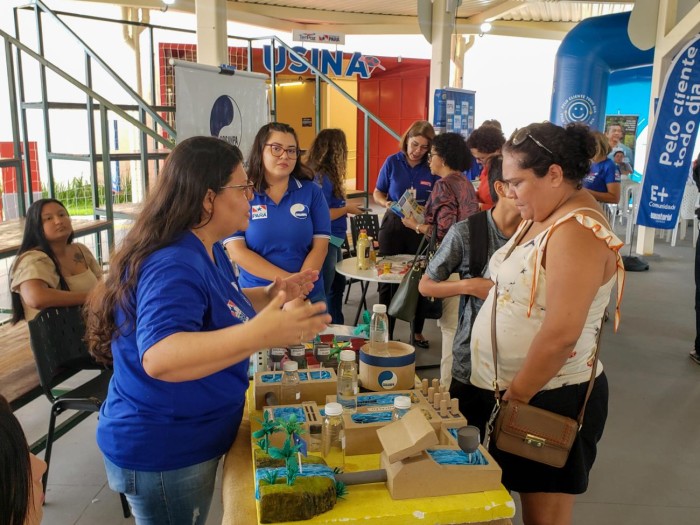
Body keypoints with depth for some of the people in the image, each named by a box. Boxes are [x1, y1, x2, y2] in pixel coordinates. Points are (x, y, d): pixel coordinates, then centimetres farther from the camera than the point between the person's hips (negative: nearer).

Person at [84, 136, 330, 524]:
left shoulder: (207, 250, 3)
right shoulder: (173, 265, -29)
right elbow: (160, 358, -44)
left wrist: (271, 295, 4)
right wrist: (260, 333, -54)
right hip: (161, 452, -9)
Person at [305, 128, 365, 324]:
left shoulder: (324, 174, 8)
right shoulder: (322, 177, -20)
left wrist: (345, 205, 7)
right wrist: (346, 209, -12)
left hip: (332, 241, 11)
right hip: (326, 242, -11)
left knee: (337, 286, 23)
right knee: (321, 293, 1)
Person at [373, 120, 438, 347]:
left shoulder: (433, 168, -7)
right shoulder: (392, 162, -3)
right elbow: (377, 193, 5)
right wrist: (387, 204, -15)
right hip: (393, 225, 1)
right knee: (388, 280, 5)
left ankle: (418, 332, 28)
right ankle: (386, 332, 19)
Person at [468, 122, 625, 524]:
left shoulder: (576, 231, -23)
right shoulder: (543, 218, 7)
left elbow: (560, 335, -29)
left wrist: (516, 396, -16)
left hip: (549, 399, -9)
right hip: (508, 388, 9)